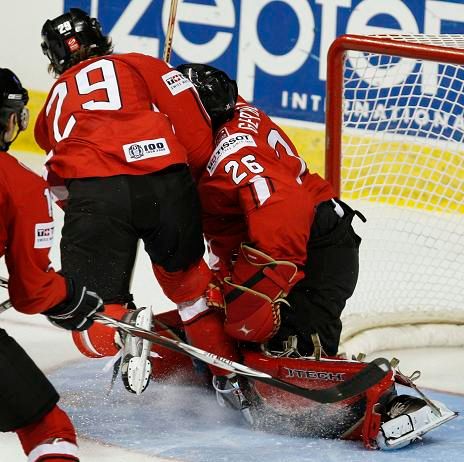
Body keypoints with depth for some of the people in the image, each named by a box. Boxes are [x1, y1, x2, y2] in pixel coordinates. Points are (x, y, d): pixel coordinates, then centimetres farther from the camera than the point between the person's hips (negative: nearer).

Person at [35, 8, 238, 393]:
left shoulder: (54, 101, 33)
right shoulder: (139, 65, 24)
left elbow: (60, 188, 26)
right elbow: (187, 111, 7)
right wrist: (203, 167, 16)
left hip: (91, 195, 0)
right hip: (166, 185, 1)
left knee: (90, 324, 4)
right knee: (189, 280, 27)